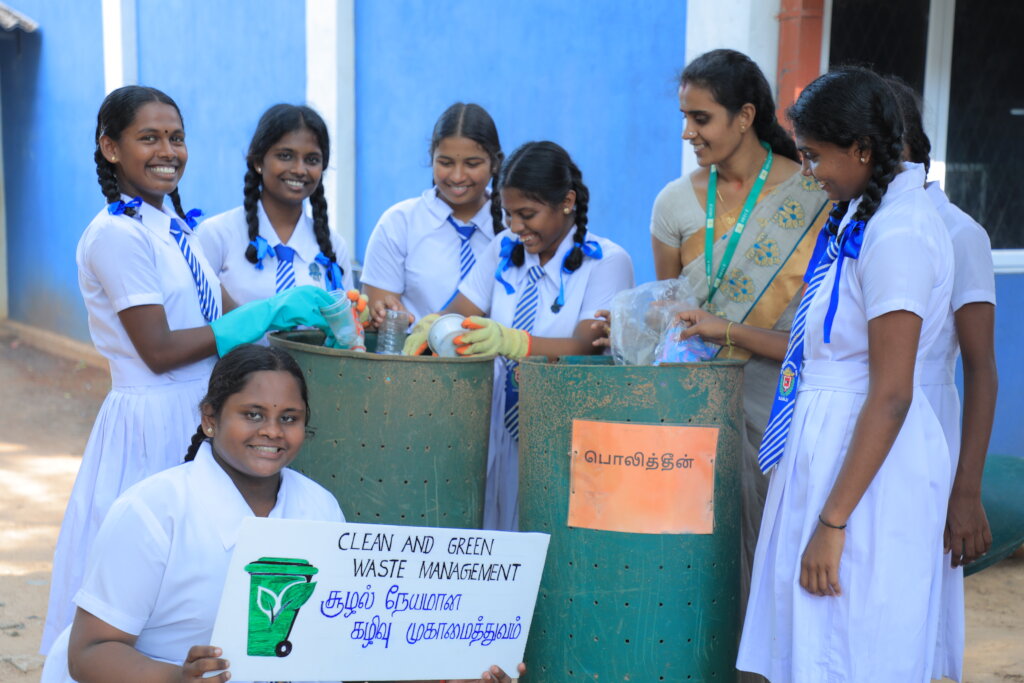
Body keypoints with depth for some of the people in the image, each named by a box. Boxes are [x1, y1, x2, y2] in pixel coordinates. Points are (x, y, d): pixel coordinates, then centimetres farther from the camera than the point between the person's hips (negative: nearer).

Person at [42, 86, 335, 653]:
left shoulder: (173, 224, 13)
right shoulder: (117, 234, -14)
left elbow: (222, 314, 12)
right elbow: (158, 351, -18)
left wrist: (301, 319, -3)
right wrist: (269, 313, -17)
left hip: (196, 416, 8)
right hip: (153, 421, -8)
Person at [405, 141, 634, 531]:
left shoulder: (606, 262, -7)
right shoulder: (504, 251, 11)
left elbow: (587, 347, -20)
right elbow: (462, 312, 7)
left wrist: (512, 342, -36)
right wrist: (433, 324, -17)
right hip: (504, 425, 5)